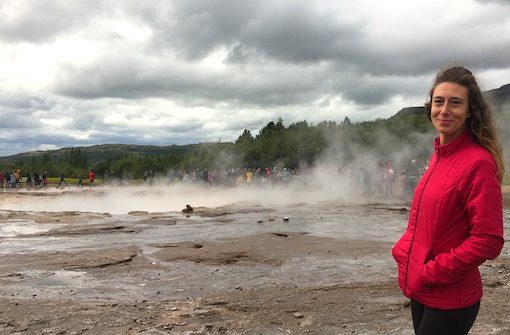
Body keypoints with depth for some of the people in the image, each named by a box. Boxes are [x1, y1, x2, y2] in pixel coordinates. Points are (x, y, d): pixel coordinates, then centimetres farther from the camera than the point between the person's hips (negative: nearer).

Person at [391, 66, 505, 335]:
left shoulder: (478, 163, -18)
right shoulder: (439, 155, 4)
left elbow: (488, 241, -21)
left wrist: (431, 273, -17)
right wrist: (403, 251, 2)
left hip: (450, 300, -7)